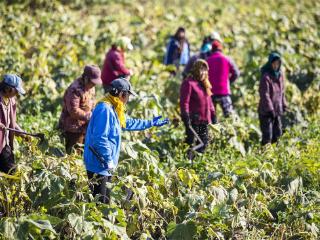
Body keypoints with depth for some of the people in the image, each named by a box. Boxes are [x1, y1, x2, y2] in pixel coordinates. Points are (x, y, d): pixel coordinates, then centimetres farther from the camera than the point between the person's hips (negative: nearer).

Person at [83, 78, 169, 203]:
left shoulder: (112, 109, 15)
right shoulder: (105, 109, -19)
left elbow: (128, 123, 32)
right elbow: (100, 139, -25)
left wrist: (151, 123, 38)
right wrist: (109, 161, -20)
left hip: (106, 165, 11)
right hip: (99, 165, -11)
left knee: (105, 201, 15)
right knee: (99, 203, -8)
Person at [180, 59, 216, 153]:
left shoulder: (204, 83, 16)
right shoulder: (189, 83, -10)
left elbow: (208, 100, 22)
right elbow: (184, 102, -15)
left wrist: (213, 114, 19)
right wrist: (185, 117, -21)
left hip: (205, 119, 8)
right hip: (193, 120, -8)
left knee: (204, 142, 11)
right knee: (191, 142, -4)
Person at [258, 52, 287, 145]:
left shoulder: (280, 74, 6)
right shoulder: (266, 76, -16)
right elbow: (264, 94, -18)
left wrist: (283, 104, 12)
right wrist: (270, 109, -20)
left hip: (277, 110, 8)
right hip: (266, 111, -8)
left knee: (277, 134, 13)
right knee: (267, 135, -7)